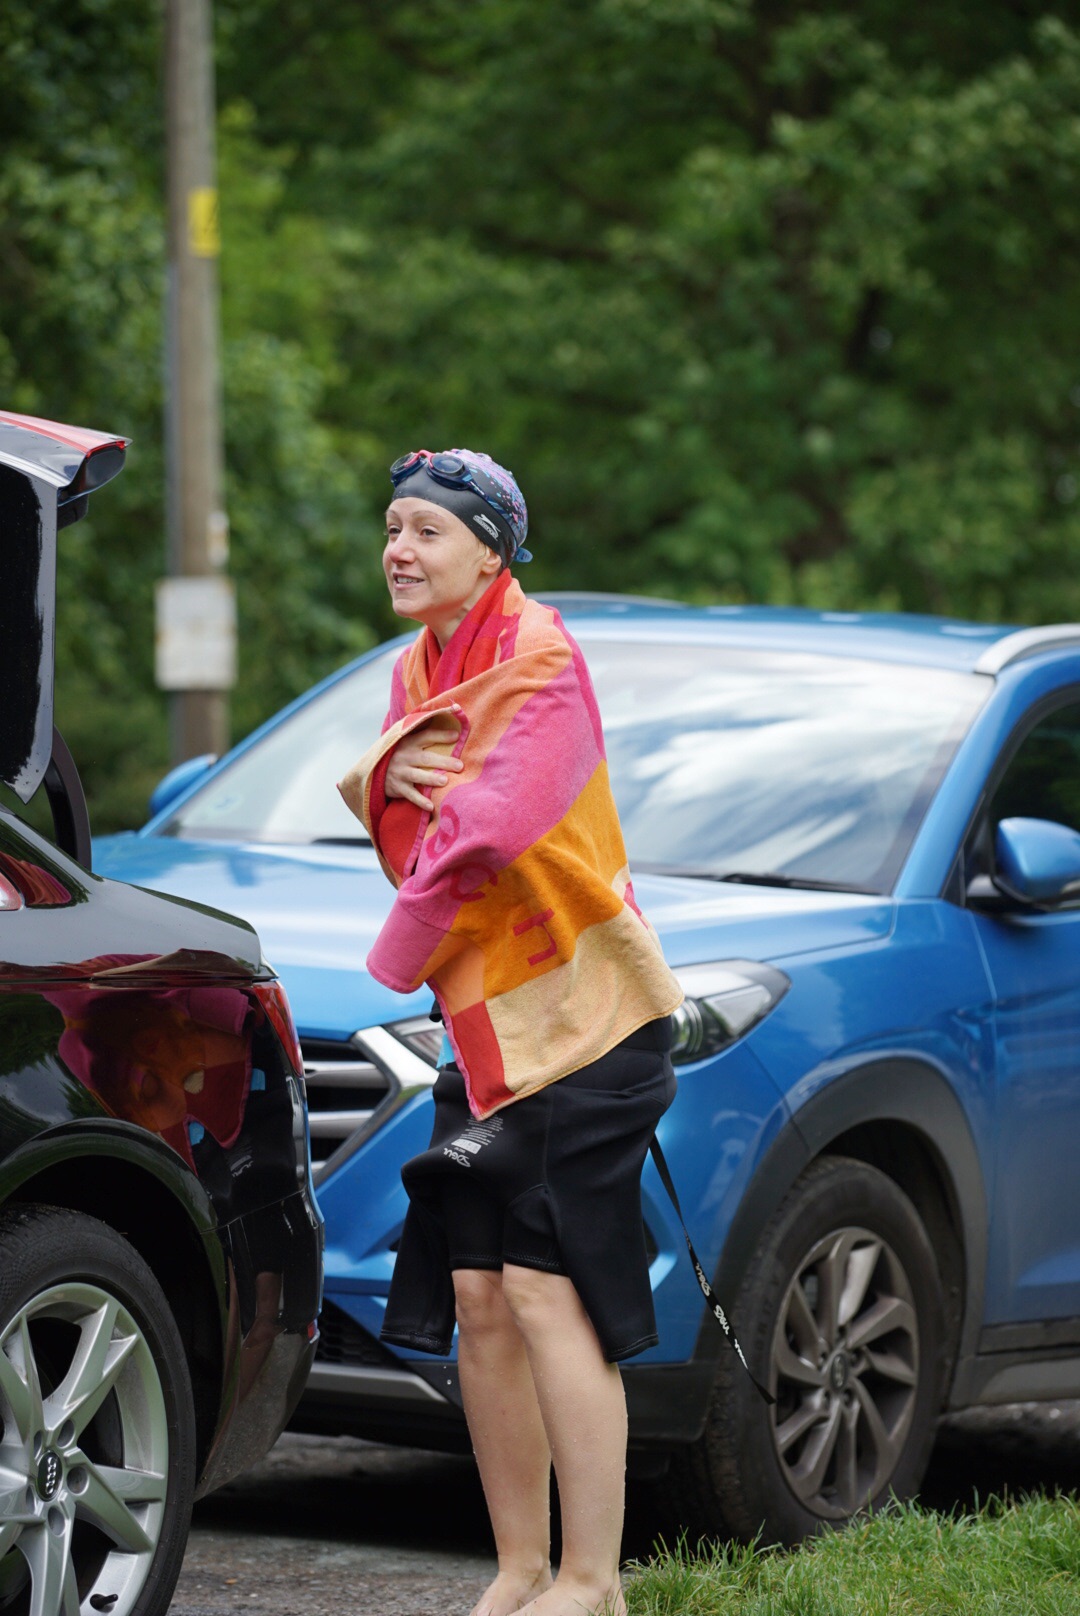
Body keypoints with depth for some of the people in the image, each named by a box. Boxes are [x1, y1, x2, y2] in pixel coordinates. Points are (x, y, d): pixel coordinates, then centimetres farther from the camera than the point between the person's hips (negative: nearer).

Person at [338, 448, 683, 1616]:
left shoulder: (540, 663, -14)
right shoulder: (418, 669, 12)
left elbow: (484, 834, -21)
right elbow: (401, 823, 13)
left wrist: (397, 959, -9)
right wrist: (389, 774, -10)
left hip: (578, 1015, -8)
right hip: (481, 1026, 8)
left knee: (546, 1293, -12)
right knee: (478, 1300, 4)